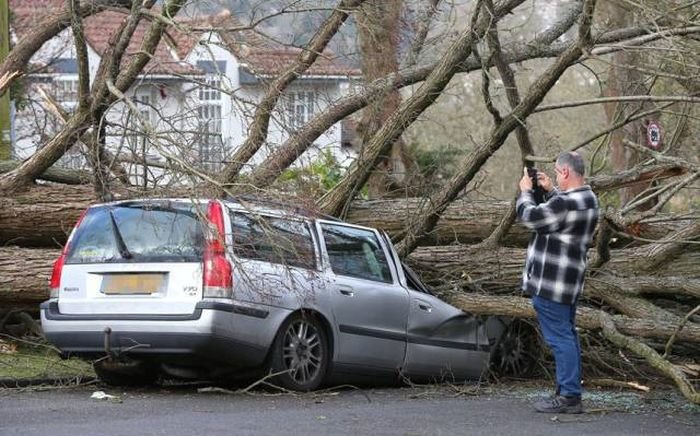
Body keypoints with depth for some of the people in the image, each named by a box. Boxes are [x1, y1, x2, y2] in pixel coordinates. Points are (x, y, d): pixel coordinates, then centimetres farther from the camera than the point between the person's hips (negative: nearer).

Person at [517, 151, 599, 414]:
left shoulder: (565, 203, -24)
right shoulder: (587, 199, 9)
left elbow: (530, 217, -16)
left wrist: (525, 191, -1)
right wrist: (549, 190, 19)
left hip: (550, 283, -10)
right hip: (569, 283, 10)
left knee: (560, 338, -7)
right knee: (568, 336, 16)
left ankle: (569, 397, -6)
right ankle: (571, 391, 23)